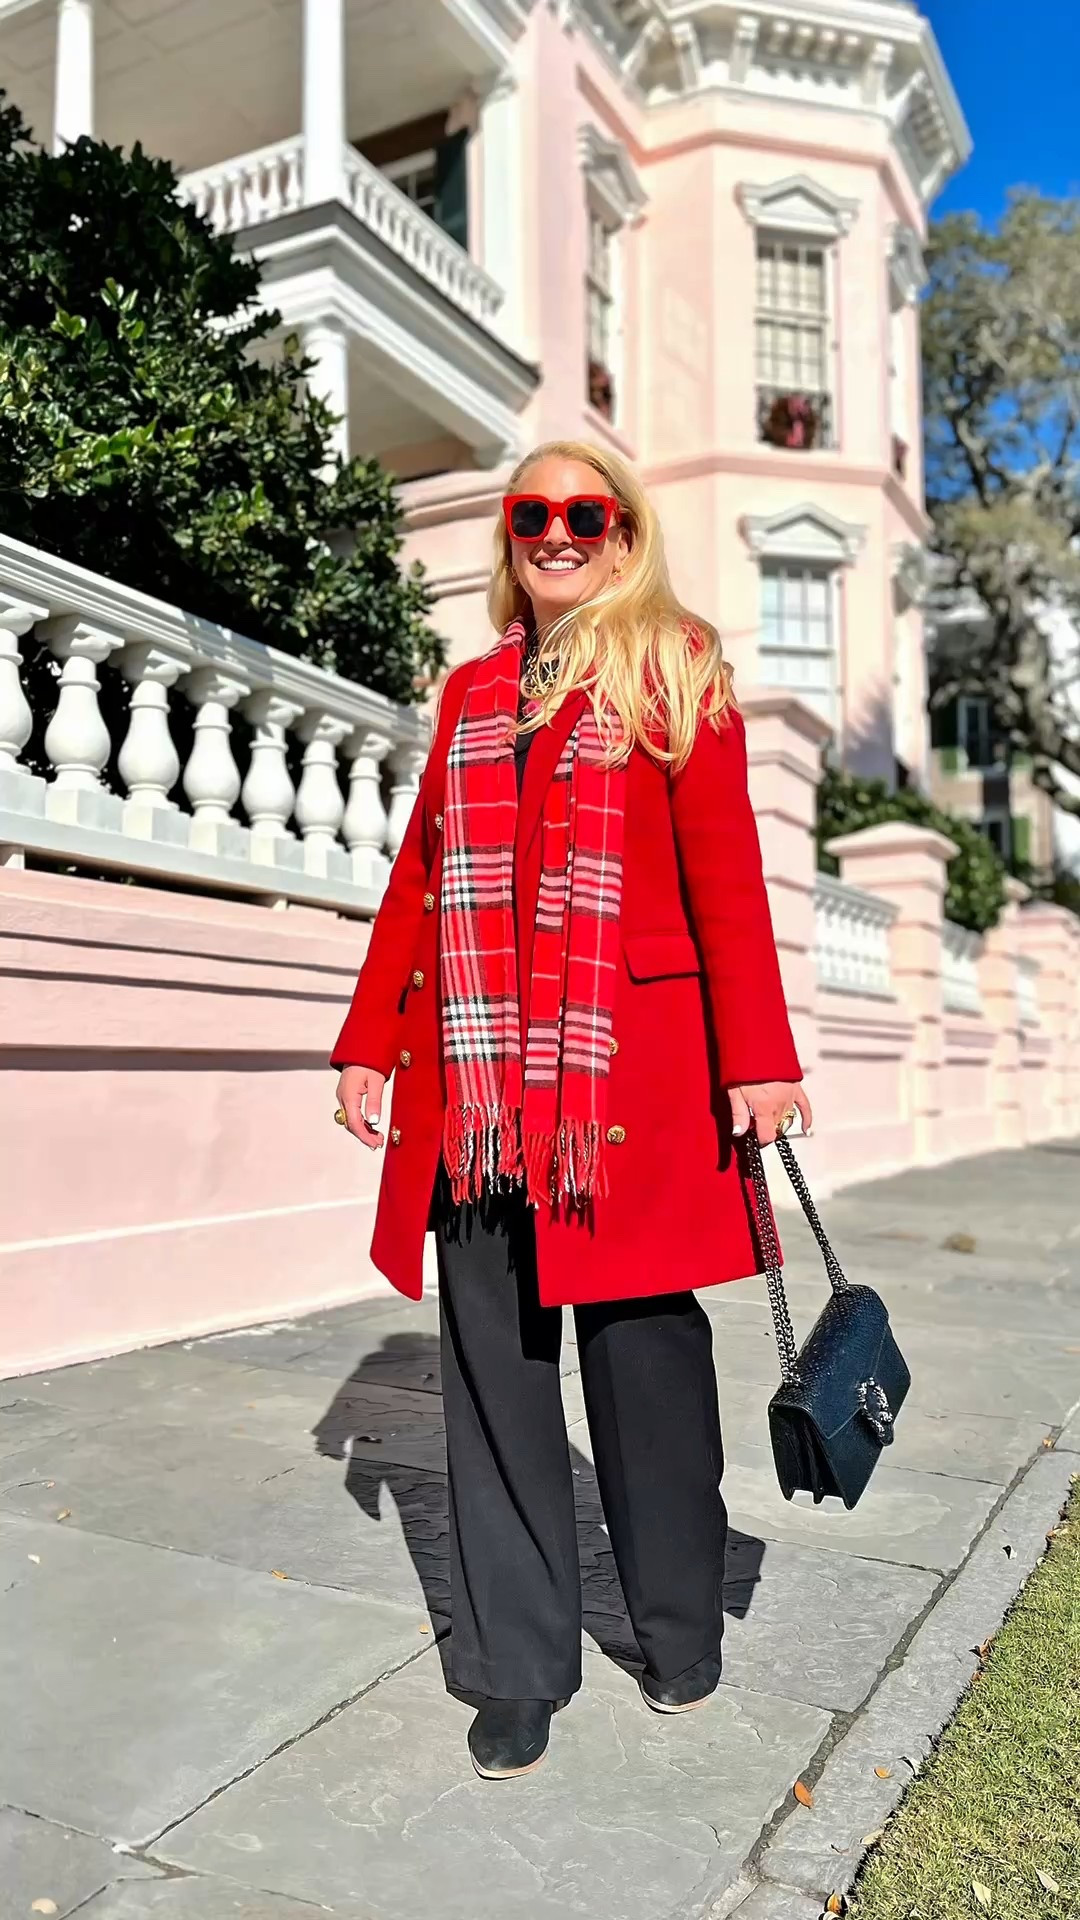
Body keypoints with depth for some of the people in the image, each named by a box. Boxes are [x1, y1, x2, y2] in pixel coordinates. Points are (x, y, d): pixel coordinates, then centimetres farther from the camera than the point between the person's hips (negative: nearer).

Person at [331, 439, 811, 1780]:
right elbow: (418, 877, 17)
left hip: (630, 1069, -3)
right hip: (476, 1081, 4)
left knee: (642, 1350, 6)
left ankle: (679, 1630, 29)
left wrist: (756, 1057, -10)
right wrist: (369, 1043, 12)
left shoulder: (674, 672, 6)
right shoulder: (471, 692, 18)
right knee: (494, 1365, 5)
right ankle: (518, 1666, 21)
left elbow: (725, 872, -2)